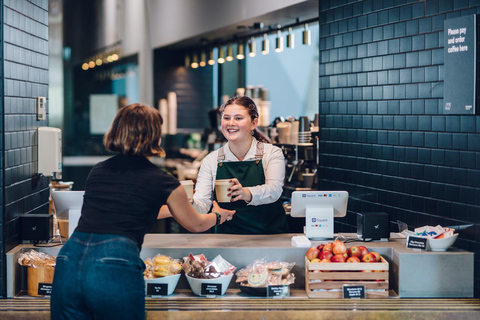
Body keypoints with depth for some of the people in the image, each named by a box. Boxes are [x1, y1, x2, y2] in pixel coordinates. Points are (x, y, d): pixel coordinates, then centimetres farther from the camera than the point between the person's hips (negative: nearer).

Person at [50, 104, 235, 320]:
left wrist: (170, 208, 58)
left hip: (68, 264, 4)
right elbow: (196, 224, 26)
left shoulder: (97, 171, 21)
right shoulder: (162, 182, 7)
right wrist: (217, 216, 50)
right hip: (115, 269, -4)